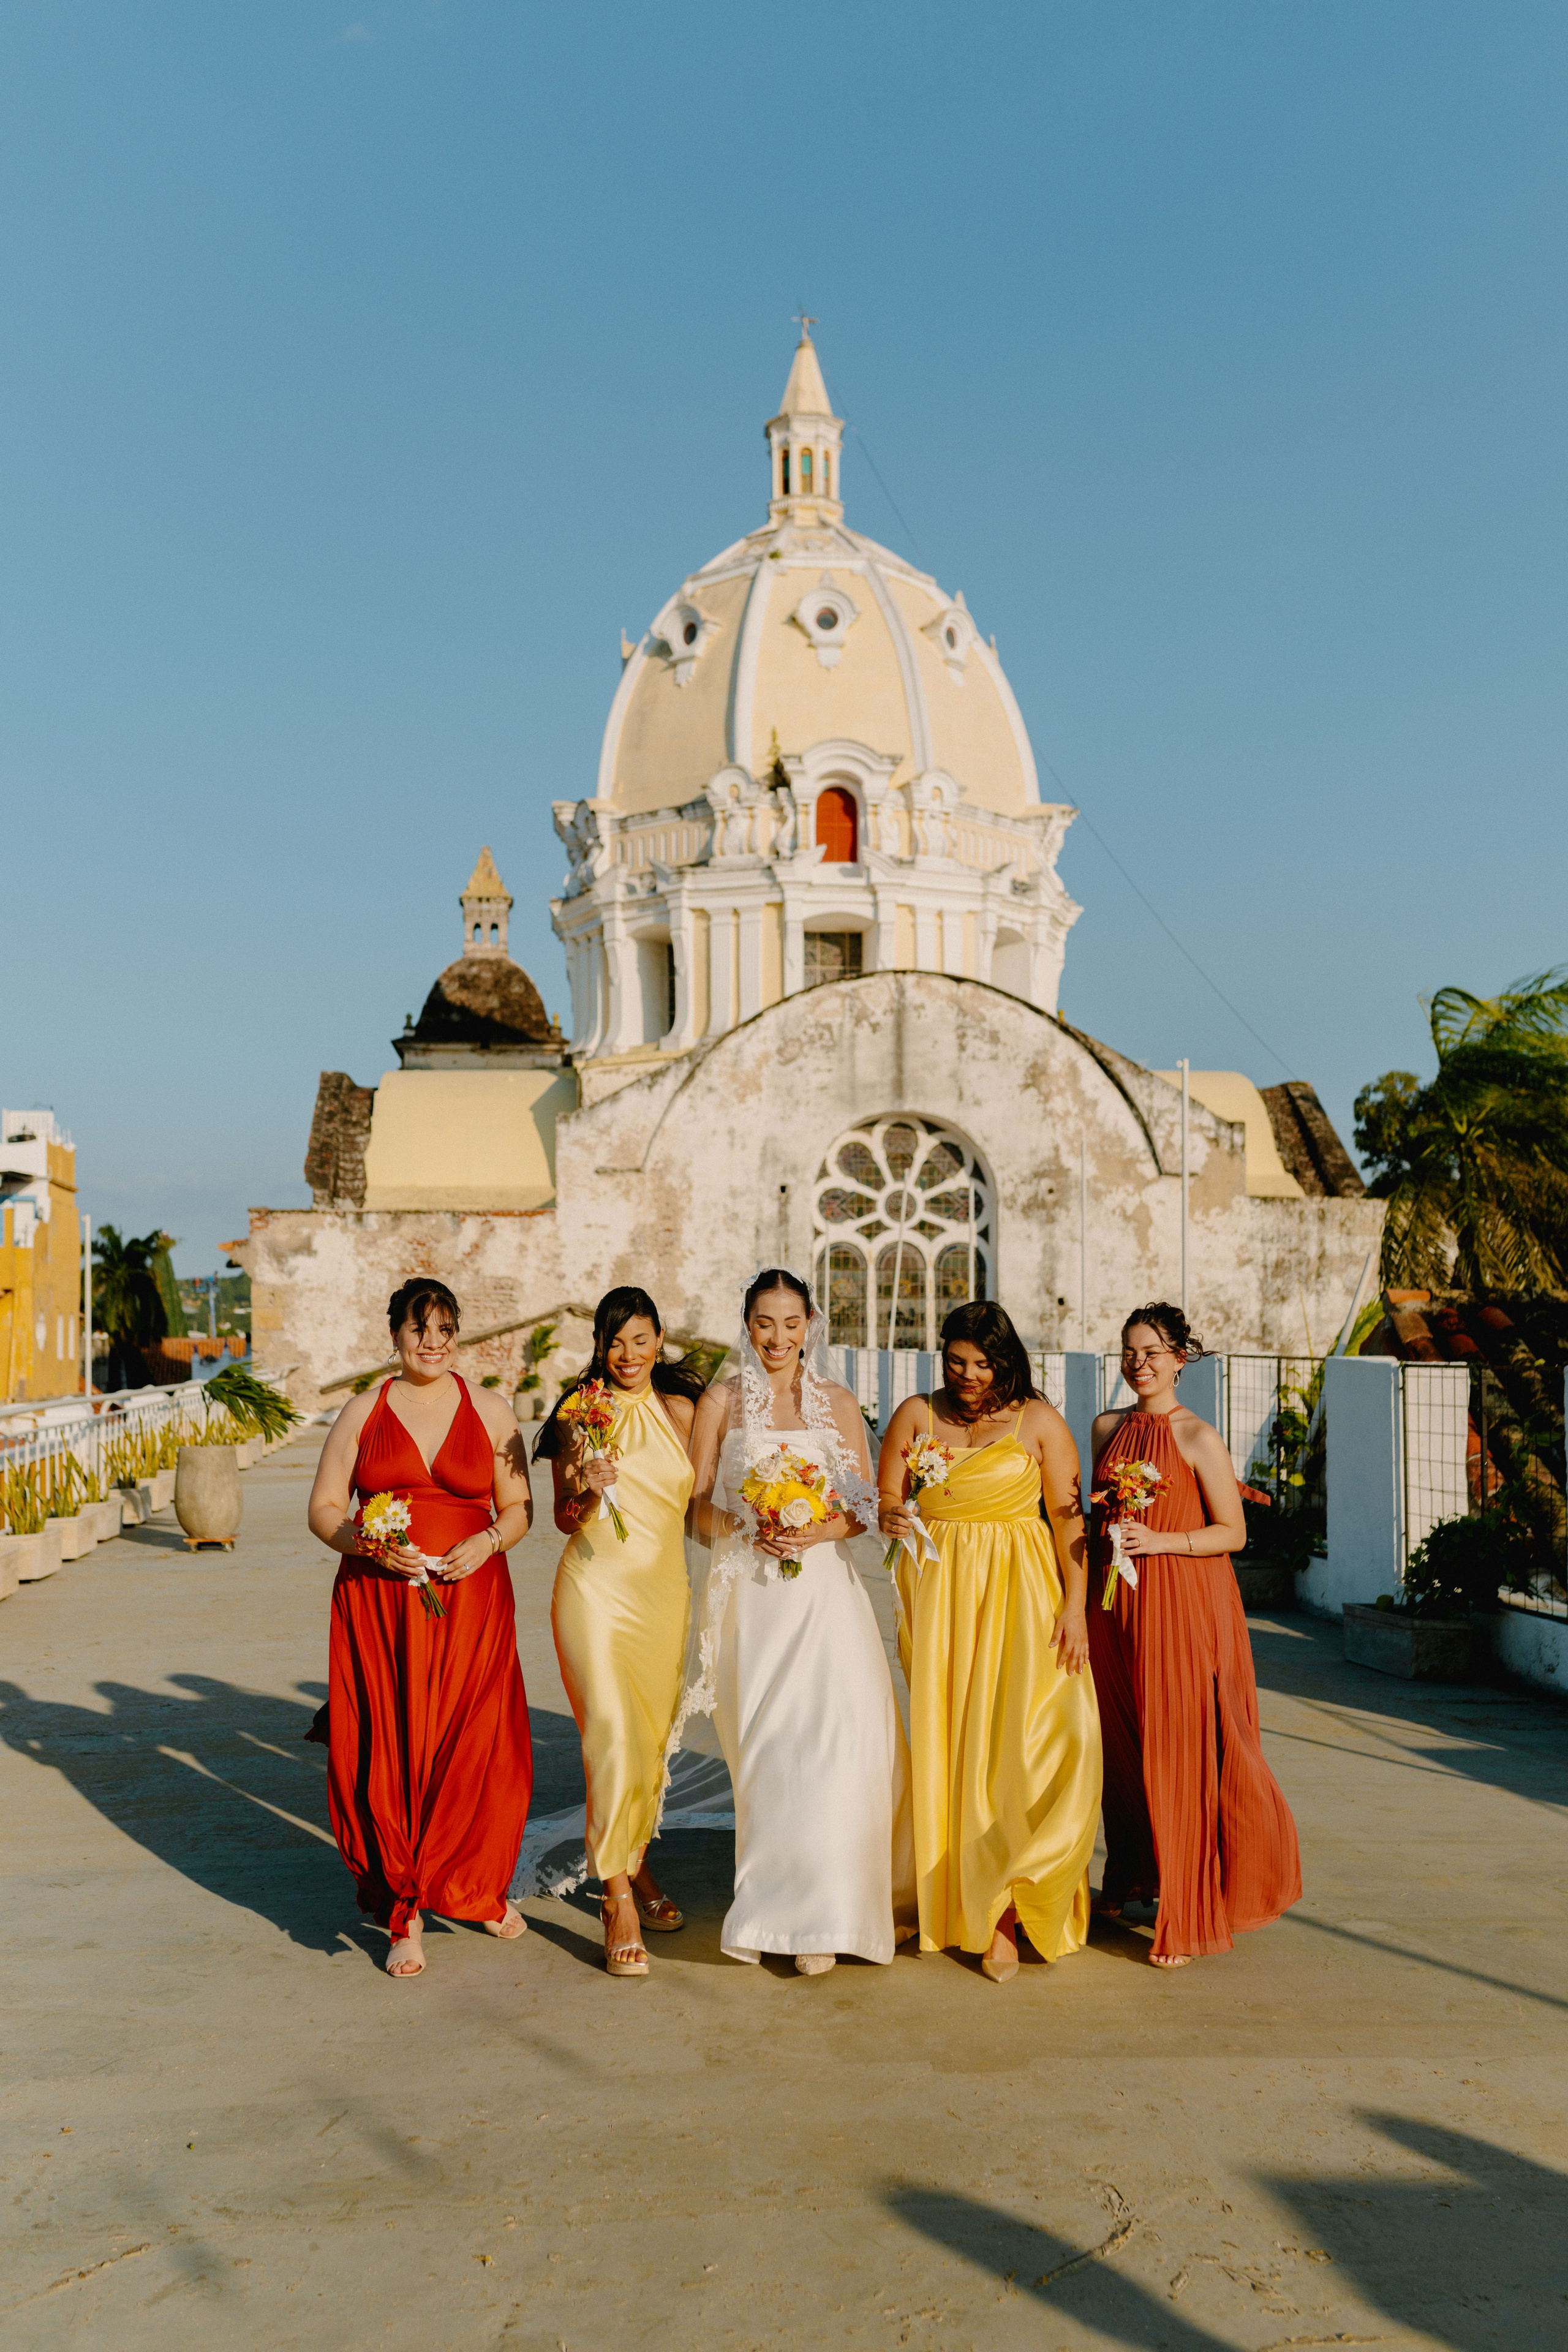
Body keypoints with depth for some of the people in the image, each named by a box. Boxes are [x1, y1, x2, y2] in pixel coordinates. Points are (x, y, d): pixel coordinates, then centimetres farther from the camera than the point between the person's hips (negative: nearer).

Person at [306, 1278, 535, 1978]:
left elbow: (519, 1508, 9)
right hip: (378, 1606, 0)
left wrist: (486, 1543, -11)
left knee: (472, 1750, 2)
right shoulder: (363, 1413, 6)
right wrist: (372, 1545, -13)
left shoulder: (491, 1412, 6)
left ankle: (479, 1885, 27)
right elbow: (323, 1510, 6)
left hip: (470, 1604, 0)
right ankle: (406, 1914, 13)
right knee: (389, 1750, 0)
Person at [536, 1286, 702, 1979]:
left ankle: (637, 1862, 32)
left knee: (652, 1737, 11)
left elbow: (697, 1500, 13)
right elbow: (563, 1519, 4)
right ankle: (617, 1895, -5)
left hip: (663, 1588, 3)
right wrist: (588, 1492, -14)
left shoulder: (680, 1410, 6)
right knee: (614, 1731, -13)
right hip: (596, 1589, -3)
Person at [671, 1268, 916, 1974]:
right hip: (751, 1592, -1)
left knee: (839, 1736, -9)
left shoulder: (838, 1403, 10)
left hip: (824, 1588, 1)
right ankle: (775, 1902, 7)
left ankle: (824, 1910, 7)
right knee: (769, 1748, -5)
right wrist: (748, 1533, -12)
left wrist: (823, 1529, -9)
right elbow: (696, 1507, 5)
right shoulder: (722, 1402, 6)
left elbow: (867, 1507, 10)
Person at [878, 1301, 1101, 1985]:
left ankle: (1002, 1910, -3)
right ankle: (944, 1897, 17)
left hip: (1019, 1594, -2)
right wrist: (891, 1518, -17)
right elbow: (885, 1502, 7)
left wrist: (1075, 1607, -8)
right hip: (937, 1591, 2)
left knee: (1016, 1742, -10)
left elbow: (1069, 1518, -1)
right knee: (942, 1742, 5)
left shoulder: (1039, 1421, 2)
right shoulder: (916, 1416, 7)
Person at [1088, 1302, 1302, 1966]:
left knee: (1181, 1751, -5)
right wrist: (1108, 1526, 3)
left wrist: (1160, 1540, -17)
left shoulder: (1199, 1437, -7)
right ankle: (1132, 1879, 30)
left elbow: (1232, 1532, -7)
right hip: (1117, 1603, 5)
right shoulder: (1108, 1428, 9)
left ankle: (1185, 1916, 3)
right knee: (1123, 1745, 11)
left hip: (1184, 1605, -5)